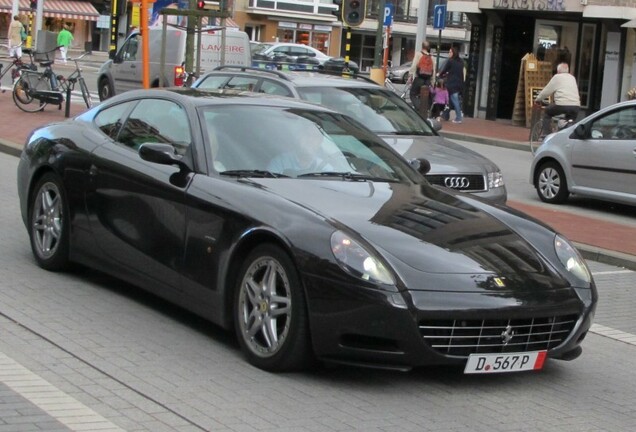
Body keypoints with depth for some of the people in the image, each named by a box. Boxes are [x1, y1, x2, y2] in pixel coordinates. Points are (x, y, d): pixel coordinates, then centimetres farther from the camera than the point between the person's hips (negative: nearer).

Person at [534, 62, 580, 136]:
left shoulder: (557, 77, 7)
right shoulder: (572, 78, 23)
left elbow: (547, 90, 10)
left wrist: (538, 99, 25)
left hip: (562, 105, -5)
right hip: (576, 106, 5)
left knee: (547, 112, 20)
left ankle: (545, 134, 12)